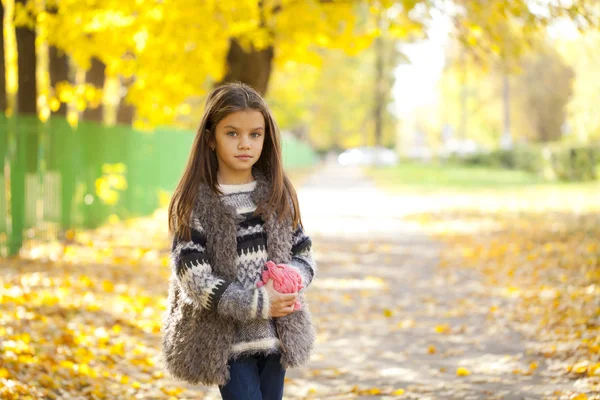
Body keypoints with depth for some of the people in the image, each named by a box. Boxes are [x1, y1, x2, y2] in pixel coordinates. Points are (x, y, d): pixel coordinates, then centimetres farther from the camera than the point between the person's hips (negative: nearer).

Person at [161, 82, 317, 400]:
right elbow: (193, 277, -14)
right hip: (226, 339, -4)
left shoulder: (278, 194, 5)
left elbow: (304, 255, 9)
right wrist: (256, 303, -20)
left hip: (276, 336, 4)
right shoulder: (195, 201, -8)